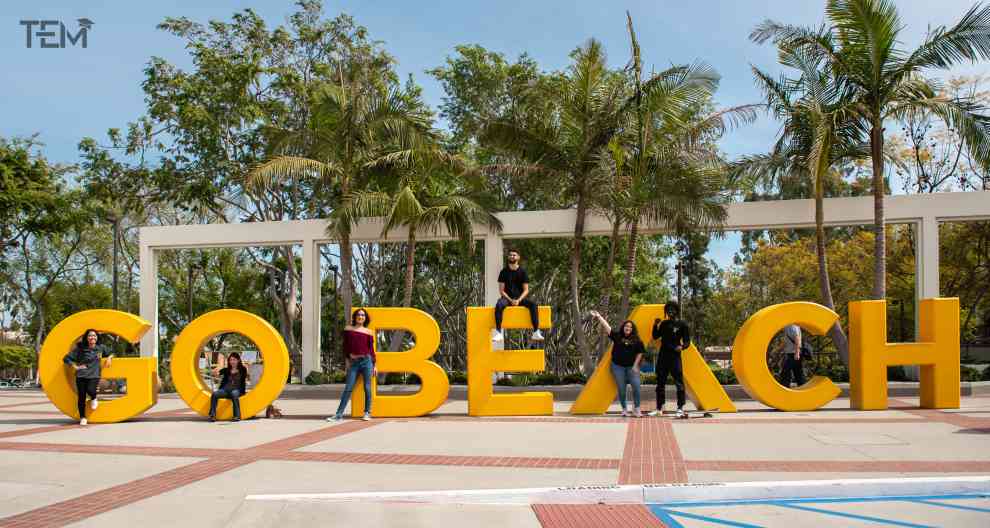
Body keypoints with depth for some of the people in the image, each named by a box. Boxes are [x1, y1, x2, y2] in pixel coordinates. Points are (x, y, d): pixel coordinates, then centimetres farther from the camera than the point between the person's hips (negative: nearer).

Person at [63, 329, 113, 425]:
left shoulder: (100, 348, 7)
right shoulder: (80, 349, 0)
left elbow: (110, 354, 25)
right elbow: (66, 358, 2)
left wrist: (109, 358, 4)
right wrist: (75, 366, -6)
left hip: (94, 375, 0)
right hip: (81, 375, 0)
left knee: (90, 390, -27)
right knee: (81, 397, -1)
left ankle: (93, 399, 9)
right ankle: (82, 417, 13)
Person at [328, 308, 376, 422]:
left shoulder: (368, 332, 5)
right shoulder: (348, 329, 8)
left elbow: (371, 349, 7)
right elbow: (346, 346, 11)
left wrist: (374, 365, 4)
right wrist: (346, 361, 7)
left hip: (366, 361, -1)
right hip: (354, 362, 1)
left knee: (367, 388, 2)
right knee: (348, 388, -1)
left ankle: (367, 413, 13)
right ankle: (339, 414, 1)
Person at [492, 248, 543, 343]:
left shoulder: (522, 272, 6)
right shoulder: (504, 272, 5)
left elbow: (526, 290, 2)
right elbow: (501, 290, 1)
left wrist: (518, 300, -15)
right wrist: (511, 300, -14)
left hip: (520, 297, 1)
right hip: (508, 298, -1)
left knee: (533, 304, -29)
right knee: (499, 305, -35)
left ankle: (536, 332, -31)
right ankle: (498, 333, -39)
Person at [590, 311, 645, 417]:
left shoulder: (636, 340, 1)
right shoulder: (617, 336, 1)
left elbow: (640, 353, 5)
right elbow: (606, 327, -3)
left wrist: (635, 366, 0)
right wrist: (599, 317, -9)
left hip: (631, 367, 0)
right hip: (618, 366, 0)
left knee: (636, 387, -9)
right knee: (621, 389, 3)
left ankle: (637, 409, 4)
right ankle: (624, 409, 15)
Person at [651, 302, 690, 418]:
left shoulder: (682, 324, -3)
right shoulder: (664, 324, 12)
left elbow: (687, 341, -5)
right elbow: (655, 337, 16)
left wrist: (682, 346, -27)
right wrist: (655, 325, 1)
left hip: (675, 357, -5)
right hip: (662, 357, 5)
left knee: (679, 383, -7)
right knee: (660, 383, 10)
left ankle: (680, 408, -2)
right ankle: (659, 409, 17)